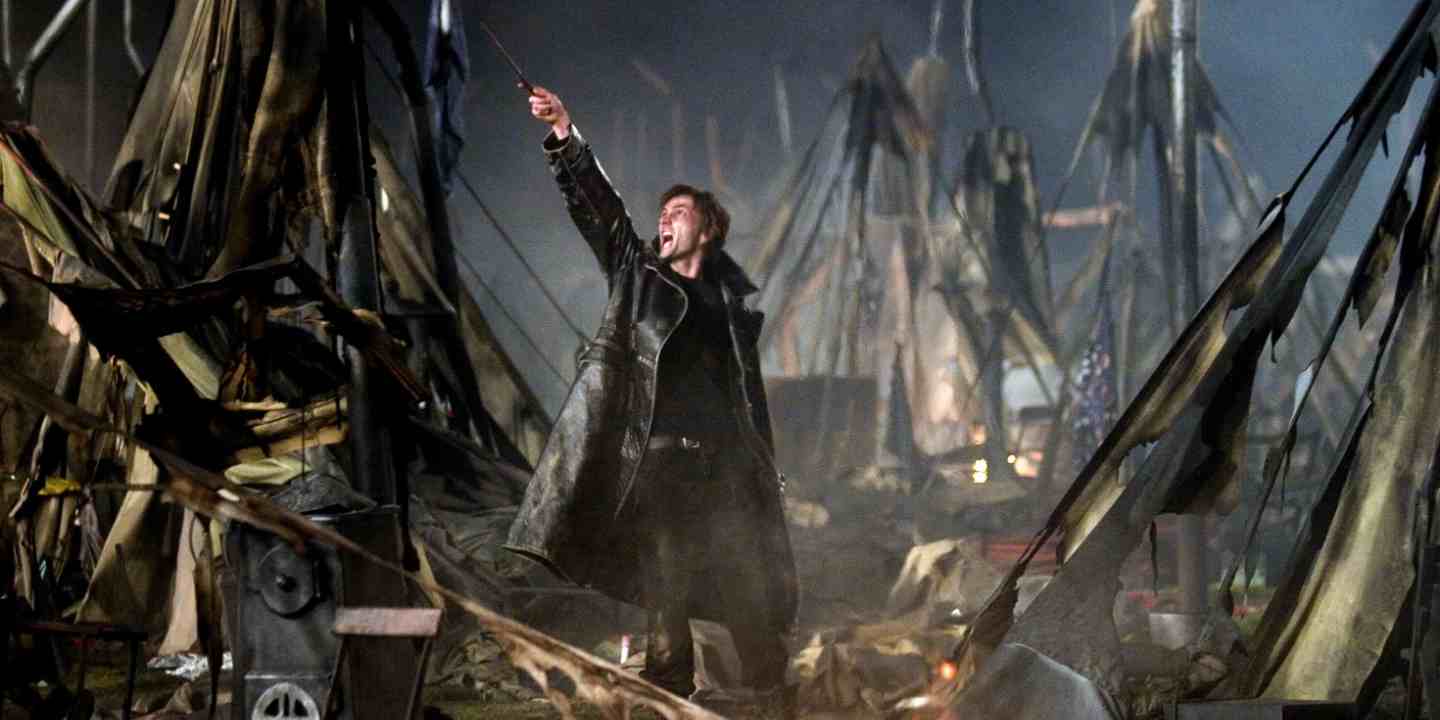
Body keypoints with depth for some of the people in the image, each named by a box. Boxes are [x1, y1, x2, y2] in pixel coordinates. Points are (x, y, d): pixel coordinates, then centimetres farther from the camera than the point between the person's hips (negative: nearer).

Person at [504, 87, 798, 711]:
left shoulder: (736, 298, 13)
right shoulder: (635, 271, 11)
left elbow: (751, 388, 16)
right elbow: (596, 204, -1)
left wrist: (766, 470, 13)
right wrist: (564, 135, -13)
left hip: (724, 461, 1)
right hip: (656, 454, -1)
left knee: (746, 585, 0)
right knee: (664, 584, -2)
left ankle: (767, 691, 9)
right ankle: (668, 692, 2)